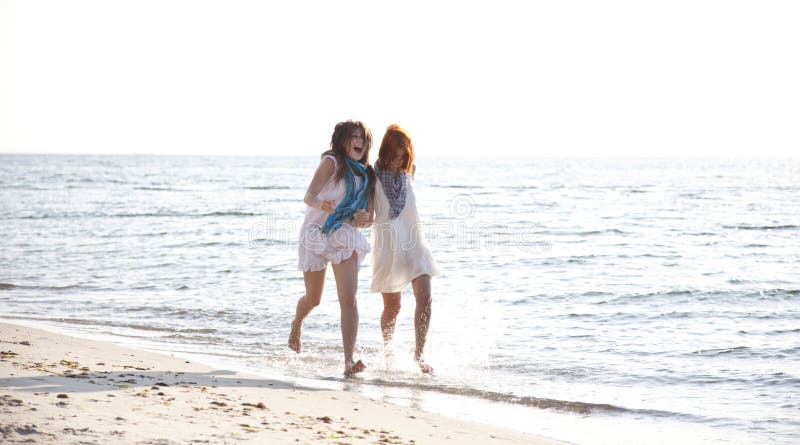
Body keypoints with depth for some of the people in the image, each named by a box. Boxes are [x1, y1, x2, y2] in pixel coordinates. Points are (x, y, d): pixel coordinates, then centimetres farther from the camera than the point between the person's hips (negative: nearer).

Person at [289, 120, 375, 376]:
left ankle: (349, 361, -22)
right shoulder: (332, 162, -7)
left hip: (345, 237, 3)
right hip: (316, 233, -3)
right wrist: (321, 204, -39)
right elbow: (309, 196, -17)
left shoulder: (366, 175, 9)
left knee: (349, 299, -15)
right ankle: (297, 323, 46)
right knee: (313, 298, 10)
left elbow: (368, 217, 13)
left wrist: (363, 219, -11)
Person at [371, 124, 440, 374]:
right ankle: (388, 352, 32)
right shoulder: (374, 175, -7)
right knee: (392, 306, 6)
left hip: (413, 243, 3)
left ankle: (419, 353, 0)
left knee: (424, 298, -11)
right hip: (387, 245, -3)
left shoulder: (409, 173, 3)